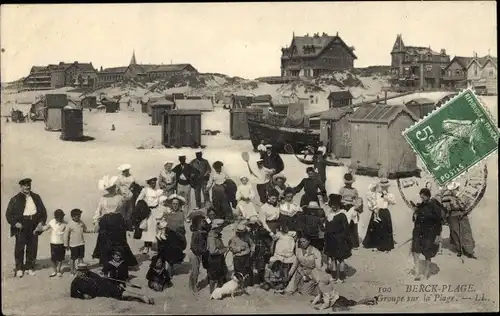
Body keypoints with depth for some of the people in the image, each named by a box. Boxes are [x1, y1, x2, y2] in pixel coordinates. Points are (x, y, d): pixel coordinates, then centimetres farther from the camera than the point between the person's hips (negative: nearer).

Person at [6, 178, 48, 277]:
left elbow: (43, 210, 14)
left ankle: (30, 267, 19)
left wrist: (42, 221, 0)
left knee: (32, 247, 6)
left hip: (34, 225, 3)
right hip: (21, 226, -3)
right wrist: (15, 223, -13)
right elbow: (8, 214, 0)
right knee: (20, 247, 1)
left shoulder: (36, 197, 10)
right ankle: (19, 268, 13)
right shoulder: (15, 199, 0)